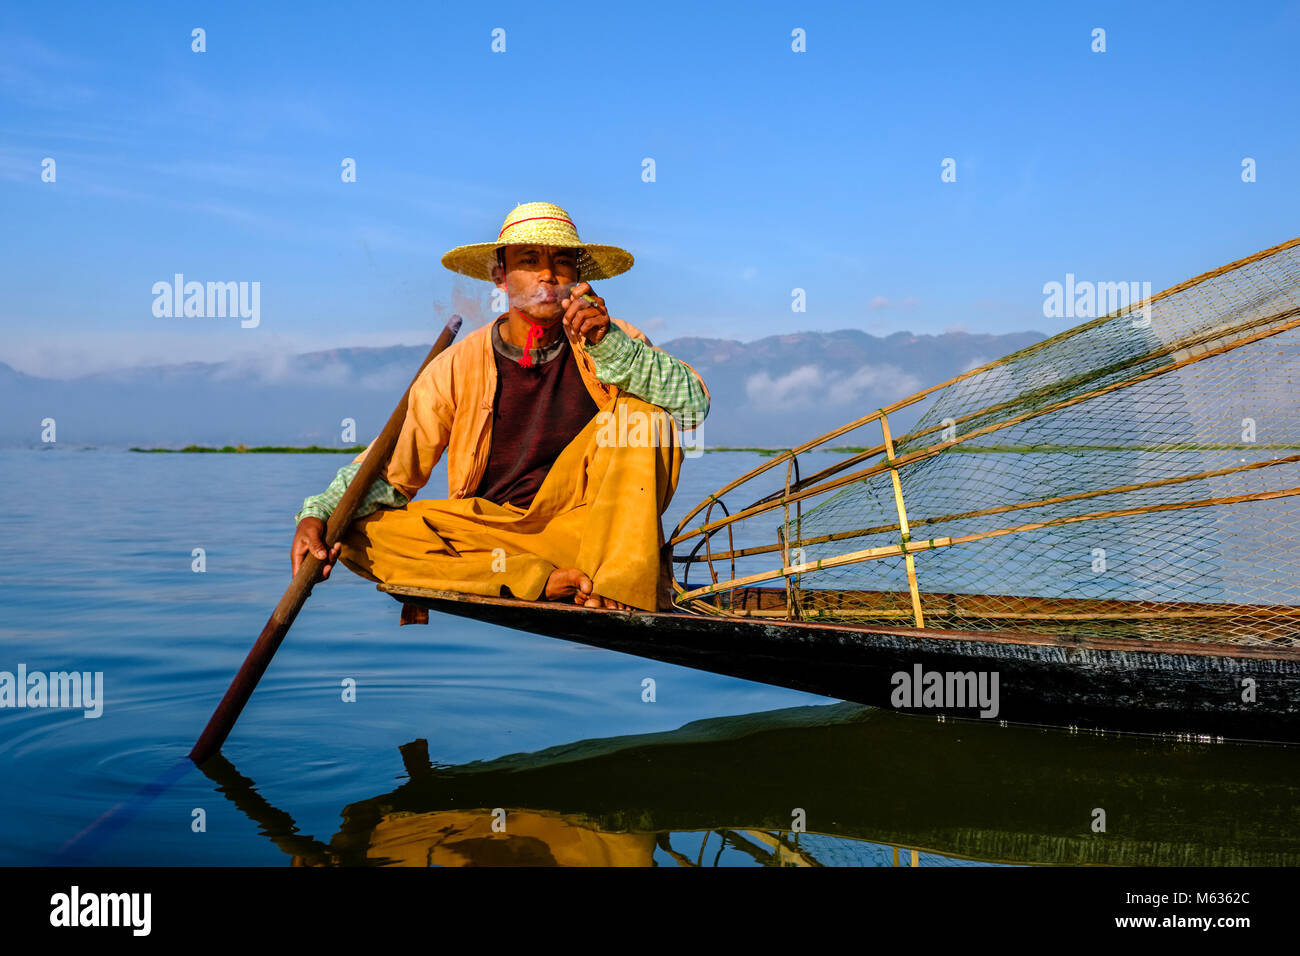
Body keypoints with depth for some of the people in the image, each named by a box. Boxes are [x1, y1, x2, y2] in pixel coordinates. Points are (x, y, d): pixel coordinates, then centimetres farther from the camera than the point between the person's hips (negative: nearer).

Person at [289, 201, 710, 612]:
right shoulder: (459, 365, 0)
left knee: (641, 411, -21)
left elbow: (695, 402, -15)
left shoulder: (612, 342, 1)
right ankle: (549, 581, -29)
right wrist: (318, 514, -21)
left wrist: (609, 346, -29)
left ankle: (619, 588, -29)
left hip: (588, 530, -1)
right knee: (359, 530, -21)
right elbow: (389, 467, -2)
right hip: (491, 530, 1)